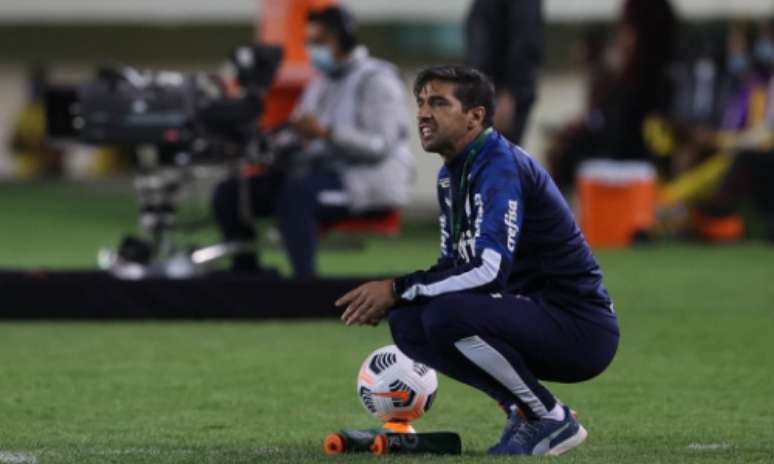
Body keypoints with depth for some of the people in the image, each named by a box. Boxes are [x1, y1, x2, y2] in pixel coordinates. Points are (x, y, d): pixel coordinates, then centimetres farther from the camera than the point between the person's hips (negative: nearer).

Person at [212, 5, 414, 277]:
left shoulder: (376, 80, -6)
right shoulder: (320, 84, 20)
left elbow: (380, 145, -19)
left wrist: (325, 132, -31)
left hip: (369, 181, -9)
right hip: (320, 170, 9)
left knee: (294, 193, -39)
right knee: (229, 194, -6)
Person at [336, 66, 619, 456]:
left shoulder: (501, 167, -18)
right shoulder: (451, 175, 11)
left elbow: (490, 270, -29)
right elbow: (455, 265, 17)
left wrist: (398, 289, -23)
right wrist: (389, 297, -2)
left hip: (581, 328, -9)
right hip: (532, 311, 9)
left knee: (447, 315, -29)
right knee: (407, 322, 0)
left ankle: (551, 420, -11)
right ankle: (522, 408, 7)